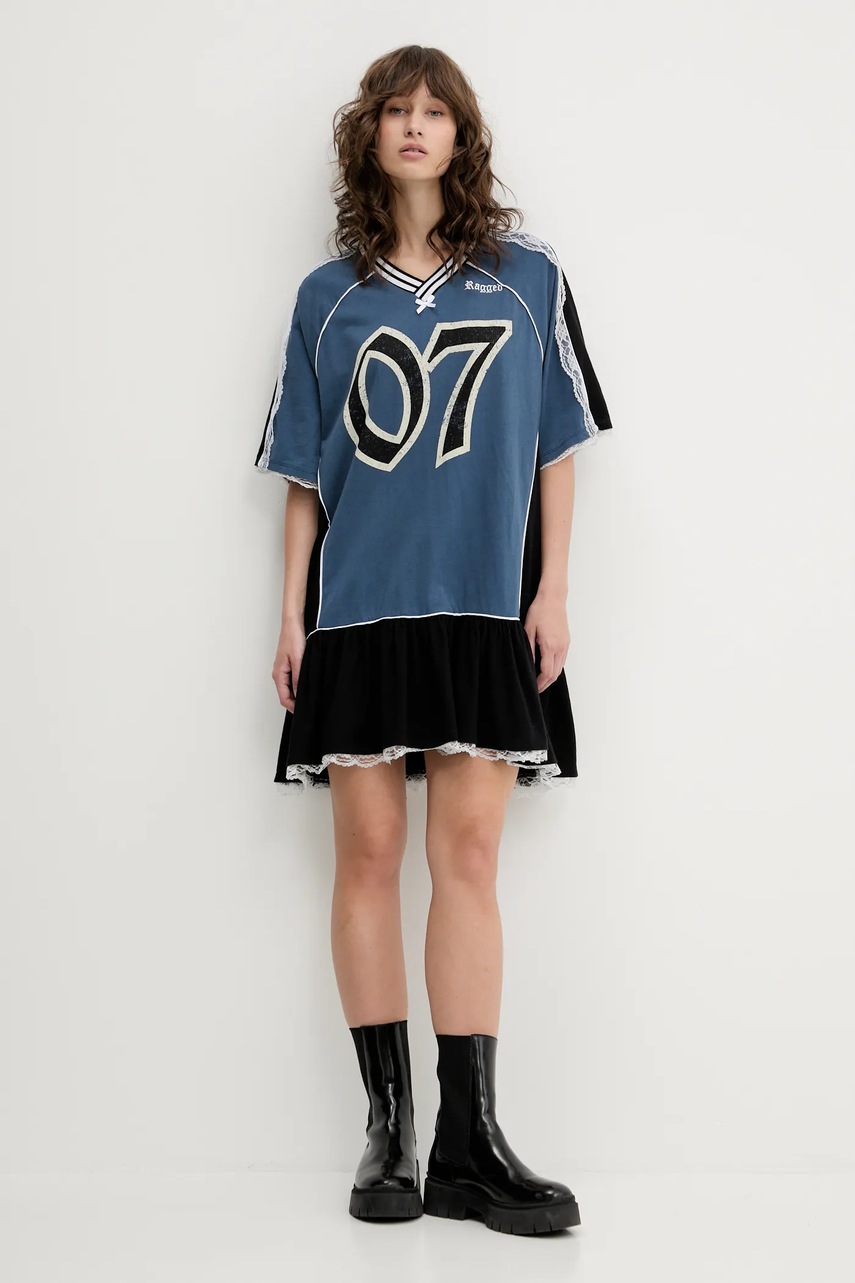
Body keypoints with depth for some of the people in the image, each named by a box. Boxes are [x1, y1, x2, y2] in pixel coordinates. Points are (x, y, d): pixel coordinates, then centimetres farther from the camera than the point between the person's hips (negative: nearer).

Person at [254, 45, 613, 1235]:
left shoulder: (526, 277, 8)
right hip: (358, 604, 1)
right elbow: (304, 472, 10)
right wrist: (291, 612, 3)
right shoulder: (329, 295, 10)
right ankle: (388, 1125, 9)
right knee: (368, 853, 0)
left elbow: (556, 443, 7)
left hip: (484, 603, -1)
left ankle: (469, 1142, -1)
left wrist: (553, 587, -1)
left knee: (468, 855, -4)